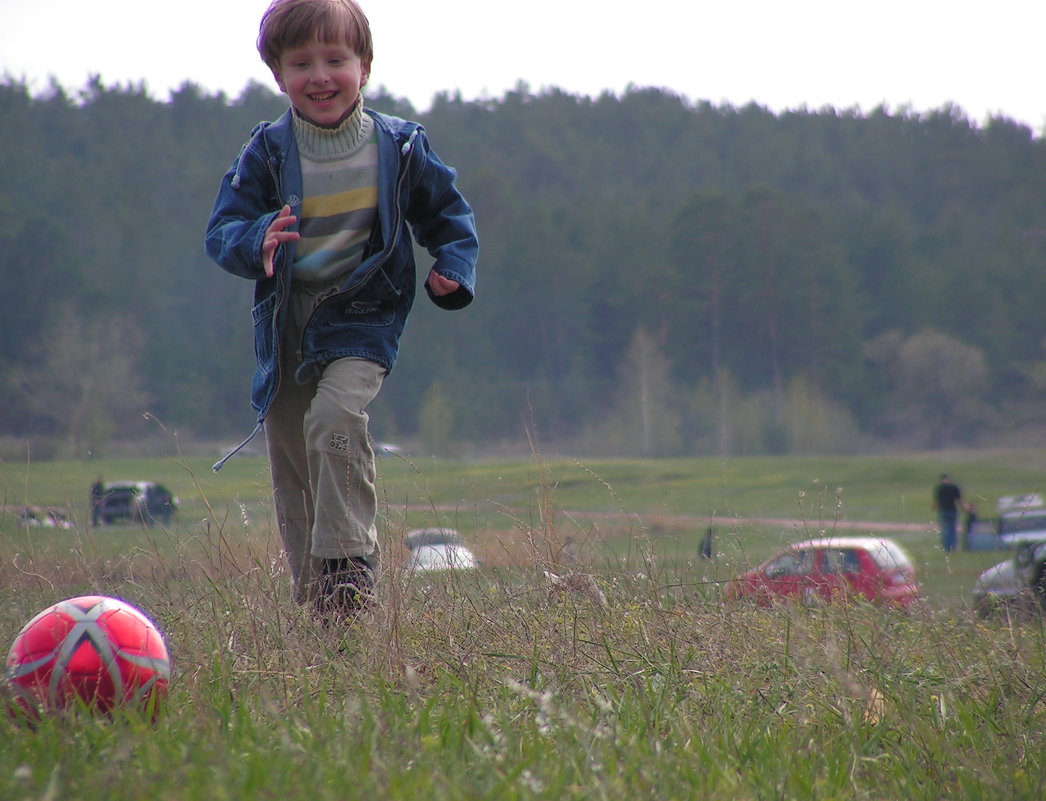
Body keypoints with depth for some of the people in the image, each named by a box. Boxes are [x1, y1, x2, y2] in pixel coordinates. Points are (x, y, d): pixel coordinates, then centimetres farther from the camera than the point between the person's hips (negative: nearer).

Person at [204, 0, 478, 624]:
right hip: (285, 325, 3)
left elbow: (449, 214, 11)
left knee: (335, 415, -29)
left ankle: (351, 561, -23)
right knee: (290, 460, 7)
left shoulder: (401, 147, -2)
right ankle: (314, 596, 22)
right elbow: (222, 228, -5)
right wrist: (256, 243, -27)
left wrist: (455, 269, -6)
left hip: (362, 316, -3)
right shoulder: (266, 154, -2)